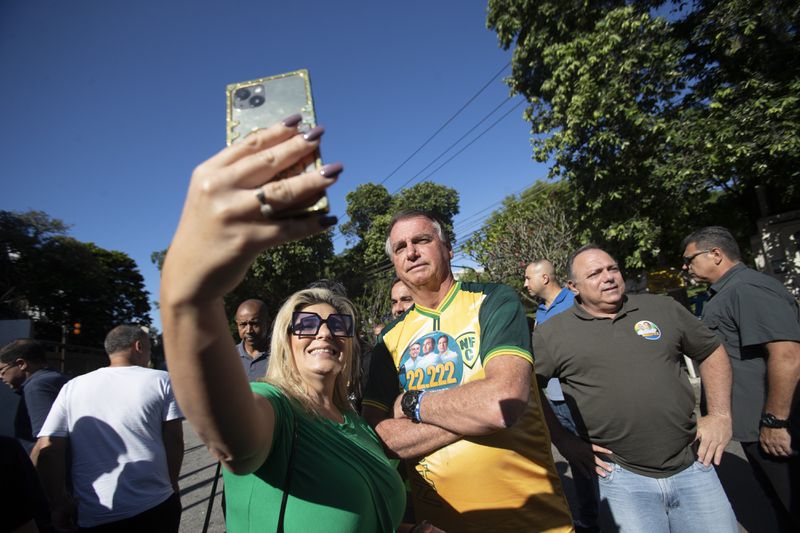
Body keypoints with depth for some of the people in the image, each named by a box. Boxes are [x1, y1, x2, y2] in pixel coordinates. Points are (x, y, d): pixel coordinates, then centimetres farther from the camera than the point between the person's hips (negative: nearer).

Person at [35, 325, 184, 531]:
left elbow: (46, 450, -3)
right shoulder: (161, 381, -5)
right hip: (157, 507, -1)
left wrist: (59, 504, 8)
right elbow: (174, 442, -6)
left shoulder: (72, 387, 2)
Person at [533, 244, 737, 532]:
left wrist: (720, 415, 7)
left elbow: (711, 352, 15)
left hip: (693, 467, 4)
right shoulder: (550, 334, -6)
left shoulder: (664, 308, 5)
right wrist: (563, 441, -4)